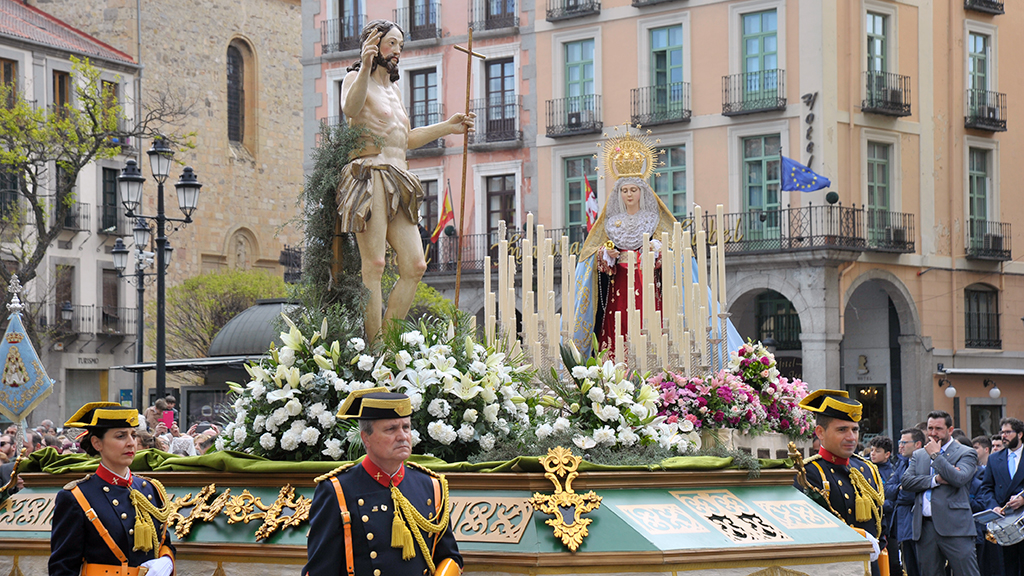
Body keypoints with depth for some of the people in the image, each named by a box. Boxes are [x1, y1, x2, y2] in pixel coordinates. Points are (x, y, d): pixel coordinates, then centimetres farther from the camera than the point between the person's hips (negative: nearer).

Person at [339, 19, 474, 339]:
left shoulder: (395, 89, 27)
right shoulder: (356, 78, 1)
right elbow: (350, 108, -23)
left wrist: (447, 127, 29)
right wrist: (365, 68, -37)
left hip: (396, 183, 9)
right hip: (369, 176, -8)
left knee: (415, 266, -1)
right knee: (374, 264, -14)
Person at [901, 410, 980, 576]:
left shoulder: (966, 453, 4)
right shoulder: (918, 455, 19)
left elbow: (959, 479, -15)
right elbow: (906, 481, 4)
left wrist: (935, 455, -7)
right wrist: (936, 480, -8)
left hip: (955, 527, -5)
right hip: (925, 527, 5)